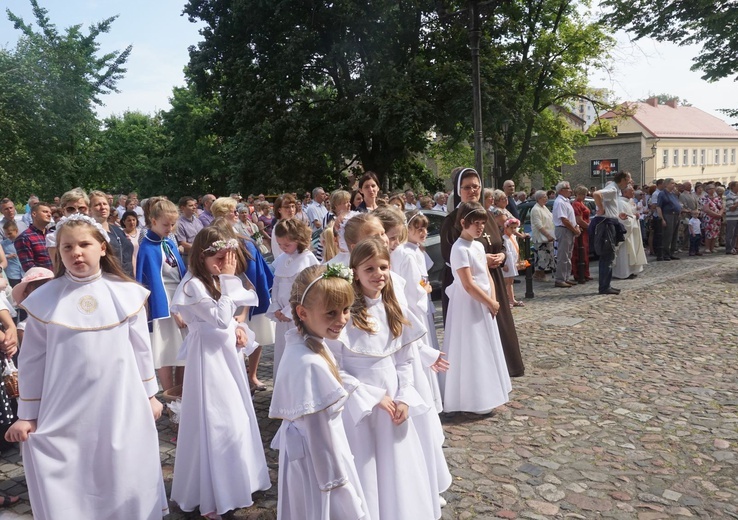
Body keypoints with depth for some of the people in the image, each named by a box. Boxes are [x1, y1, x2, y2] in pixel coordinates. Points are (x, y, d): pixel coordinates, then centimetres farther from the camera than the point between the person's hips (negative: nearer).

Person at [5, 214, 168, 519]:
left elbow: (141, 348, 4)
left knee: (124, 486, 12)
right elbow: (32, 361, 2)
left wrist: (149, 395, 9)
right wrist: (27, 415, 4)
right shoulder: (44, 299, -4)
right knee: (67, 490, 10)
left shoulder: (127, 293, -4)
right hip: (65, 413, 0)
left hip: (121, 407, 0)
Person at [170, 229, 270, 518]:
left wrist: (240, 329, -3)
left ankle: (232, 485, 34)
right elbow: (221, 318, -25)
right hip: (209, 358, -9)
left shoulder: (217, 281, 9)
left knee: (236, 417, 16)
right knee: (216, 423, -3)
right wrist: (229, 281, -23)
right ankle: (211, 496, 12)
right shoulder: (194, 285, -18)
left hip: (228, 354, 9)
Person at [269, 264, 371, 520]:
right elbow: (319, 432, -26)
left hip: (306, 451, 9)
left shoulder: (299, 342, -3)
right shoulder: (311, 364, -31)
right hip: (318, 461, -9)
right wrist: (336, 482, -18)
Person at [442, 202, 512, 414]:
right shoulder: (460, 249, -18)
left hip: (484, 306, 9)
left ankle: (485, 396, 29)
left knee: (485, 350, 16)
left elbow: (488, 276, 13)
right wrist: (490, 303, -13)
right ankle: (473, 400, 8)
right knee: (472, 352, -2)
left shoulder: (478, 246, 11)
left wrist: (493, 301, -1)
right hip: (469, 307, -9)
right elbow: (468, 285, -22)